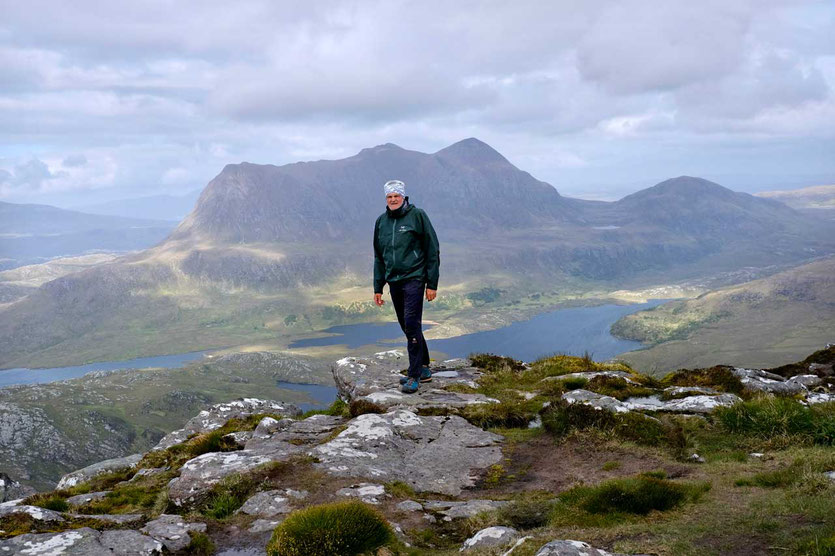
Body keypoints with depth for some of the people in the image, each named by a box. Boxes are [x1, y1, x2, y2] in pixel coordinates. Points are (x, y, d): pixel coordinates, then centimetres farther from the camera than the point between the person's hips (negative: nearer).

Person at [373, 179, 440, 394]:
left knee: (412, 325, -11)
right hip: (394, 281, 6)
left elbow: (432, 250, -5)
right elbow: (379, 257, 20)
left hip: (414, 278, -6)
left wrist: (432, 284, -8)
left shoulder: (417, 216, -4)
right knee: (407, 327, 11)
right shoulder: (381, 222, 12)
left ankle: (414, 376, -6)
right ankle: (423, 369, 23)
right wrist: (378, 287, 16)